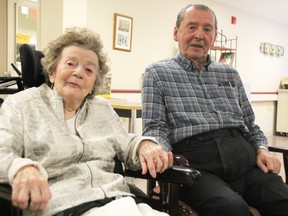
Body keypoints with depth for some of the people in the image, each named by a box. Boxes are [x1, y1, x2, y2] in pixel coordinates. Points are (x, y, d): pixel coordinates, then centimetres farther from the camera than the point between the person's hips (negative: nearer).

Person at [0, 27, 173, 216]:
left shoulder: (103, 109, 23)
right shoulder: (21, 104, 9)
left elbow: (127, 146, 24)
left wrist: (144, 144, -1)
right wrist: (21, 168, -28)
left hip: (117, 200, 6)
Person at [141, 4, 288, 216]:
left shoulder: (230, 74, 23)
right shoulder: (158, 73, 9)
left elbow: (250, 124, 25)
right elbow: (155, 127, 0)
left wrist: (262, 149, 5)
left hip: (244, 158, 5)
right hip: (196, 163, -5)